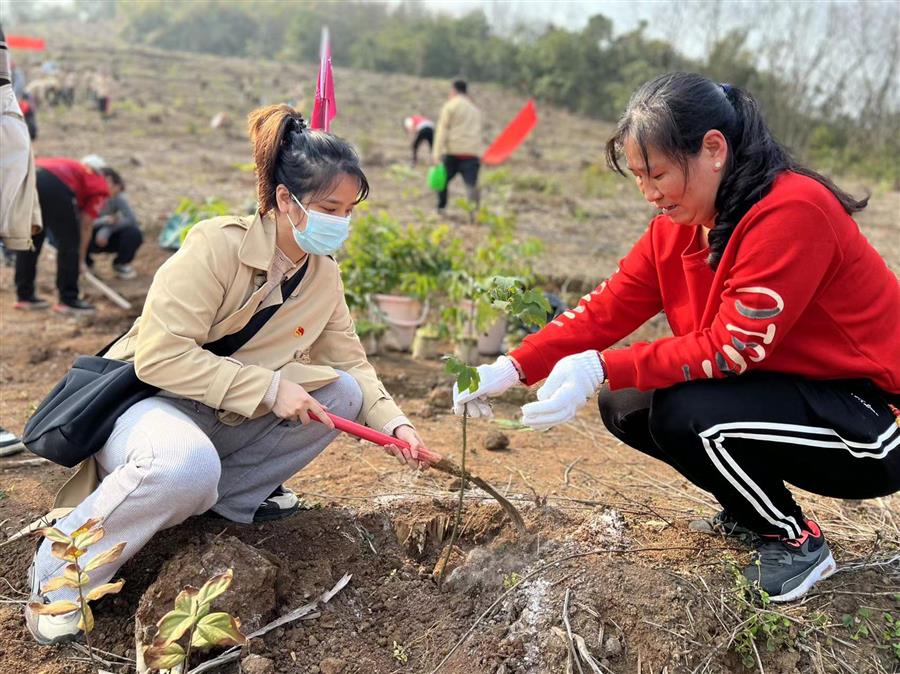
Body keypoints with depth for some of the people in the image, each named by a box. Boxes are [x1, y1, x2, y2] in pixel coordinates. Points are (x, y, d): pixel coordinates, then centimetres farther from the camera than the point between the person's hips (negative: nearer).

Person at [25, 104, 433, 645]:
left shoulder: (325, 275, -1)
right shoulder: (217, 245, -23)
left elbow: (352, 364, 5)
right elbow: (159, 356, -28)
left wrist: (394, 424, -12)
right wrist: (269, 387, -28)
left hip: (228, 417, 7)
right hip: (145, 398, -7)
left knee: (342, 393, -11)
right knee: (186, 464, -40)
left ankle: (232, 493, 5)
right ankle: (61, 573, -13)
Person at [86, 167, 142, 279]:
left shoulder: (118, 198, -20)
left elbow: (132, 220, -23)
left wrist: (107, 229, -30)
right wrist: (105, 220, -36)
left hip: (109, 237, 1)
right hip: (93, 239, -1)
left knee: (134, 233, -25)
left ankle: (121, 264, 6)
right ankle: (87, 263, 4)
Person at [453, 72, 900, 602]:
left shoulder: (792, 210, -26)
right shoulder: (679, 224, -2)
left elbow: (736, 345, -29)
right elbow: (607, 309, -6)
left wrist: (599, 368, -32)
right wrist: (513, 369, -17)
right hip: (785, 391, 8)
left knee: (686, 414, -29)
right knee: (625, 407, -3)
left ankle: (796, 541, -2)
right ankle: (750, 512, 16)